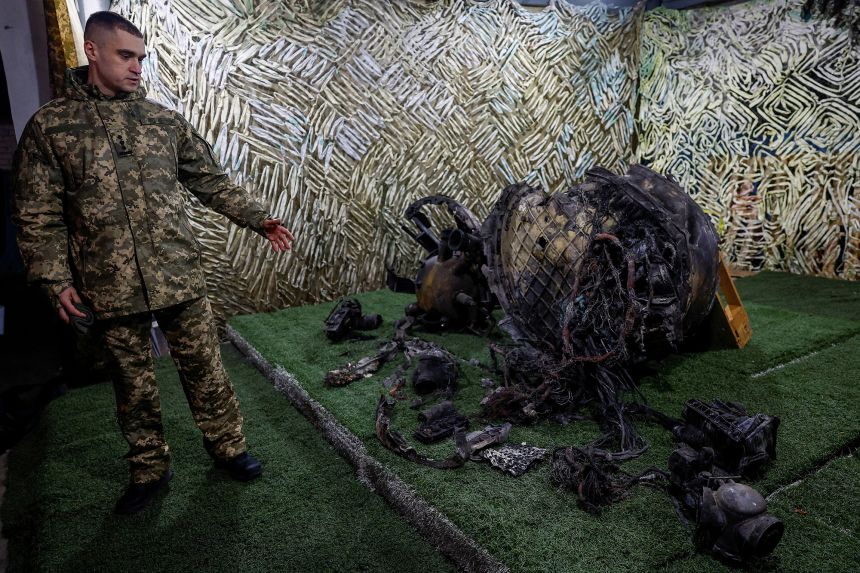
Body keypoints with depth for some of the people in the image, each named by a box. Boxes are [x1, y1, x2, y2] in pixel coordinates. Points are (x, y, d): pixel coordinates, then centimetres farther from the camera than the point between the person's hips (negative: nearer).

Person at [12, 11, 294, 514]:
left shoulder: (163, 119, 7)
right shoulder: (49, 126, 2)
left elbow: (212, 182, 9)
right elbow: (38, 216, 1)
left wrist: (259, 219, 1)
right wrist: (57, 280, -6)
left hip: (181, 278, 1)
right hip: (112, 290, 0)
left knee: (205, 369, 8)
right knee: (133, 384, 13)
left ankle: (228, 447, 28)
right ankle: (150, 470, 31)